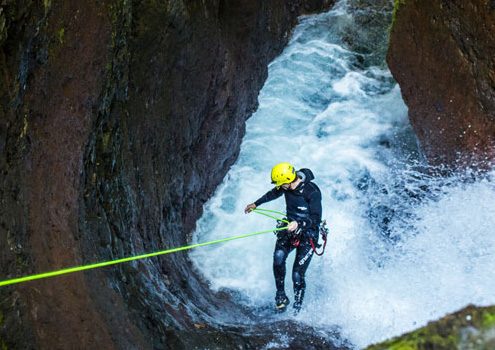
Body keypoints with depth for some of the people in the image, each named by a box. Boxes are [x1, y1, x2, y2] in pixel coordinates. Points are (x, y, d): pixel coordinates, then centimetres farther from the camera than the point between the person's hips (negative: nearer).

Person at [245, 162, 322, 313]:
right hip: (290, 228, 5)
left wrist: (299, 224, -39)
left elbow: (316, 219, -22)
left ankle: (297, 308, 5)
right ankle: (281, 296, -9)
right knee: (278, 256, -24)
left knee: (297, 275, -13)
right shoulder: (286, 186, -5)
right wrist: (256, 204, 28)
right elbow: (274, 193, 19)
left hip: (308, 234, -5)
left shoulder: (312, 192, -23)